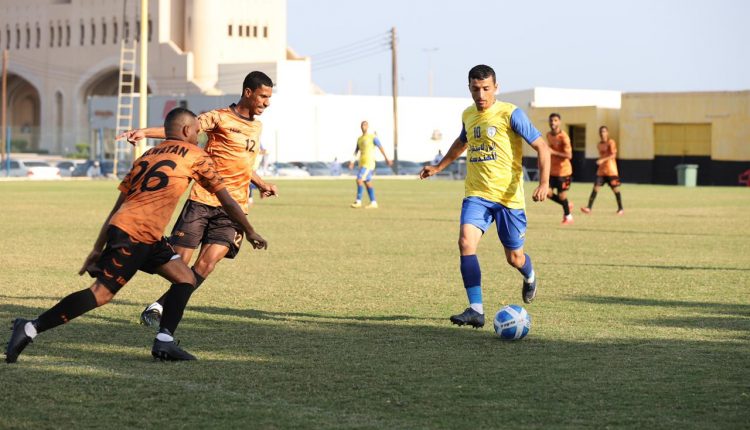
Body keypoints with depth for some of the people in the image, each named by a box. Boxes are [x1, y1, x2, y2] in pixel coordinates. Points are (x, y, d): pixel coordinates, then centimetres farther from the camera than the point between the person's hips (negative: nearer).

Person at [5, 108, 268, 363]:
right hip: (133, 234, -9)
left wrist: (98, 250, 22)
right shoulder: (194, 155, 6)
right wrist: (250, 233, 25)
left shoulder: (147, 156, 25)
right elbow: (226, 200, 12)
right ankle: (30, 329, -15)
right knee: (101, 293, -13)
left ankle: (164, 342, 3)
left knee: (186, 279, 12)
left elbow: (118, 205, 22)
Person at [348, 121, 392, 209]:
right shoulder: (359, 139, 16)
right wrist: (352, 161, 6)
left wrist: (386, 159, -6)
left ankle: (358, 201, -12)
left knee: (359, 180, -16)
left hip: (369, 162, -8)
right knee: (367, 182, 7)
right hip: (362, 163, 8)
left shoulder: (372, 137, -4)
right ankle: (373, 203, 10)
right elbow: (356, 151, 17)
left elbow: (381, 148, -4)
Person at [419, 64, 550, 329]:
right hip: (476, 194, 4)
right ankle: (476, 310, -19)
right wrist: (438, 167, 32)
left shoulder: (510, 114, -10)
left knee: (514, 257, 5)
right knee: (466, 242, -20)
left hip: (508, 196, -4)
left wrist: (544, 183, -20)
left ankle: (529, 277, 44)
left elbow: (541, 147, -9)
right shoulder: (468, 115, 8)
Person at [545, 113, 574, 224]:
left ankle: (568, 216, 22)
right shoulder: (549, 135, 6)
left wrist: (553, 152, -29)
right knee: (547, 192, -1)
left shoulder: (563, 137, -18)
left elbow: (569, 155, -24)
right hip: (552, 170, 7)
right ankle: (567, 205, 23)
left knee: (561, 195, -1)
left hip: (563, 170, -7)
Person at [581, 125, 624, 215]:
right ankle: (589, 208, -13)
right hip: (601, 170, 5)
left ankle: (620, 209, 15)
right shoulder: (599, 144, 12)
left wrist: (603, 160, -28)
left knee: (615, 189, 2)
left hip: (611, 170, -5)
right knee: (595, 187, -7)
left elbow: (613, 155, -18)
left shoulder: (611, 142, -7)